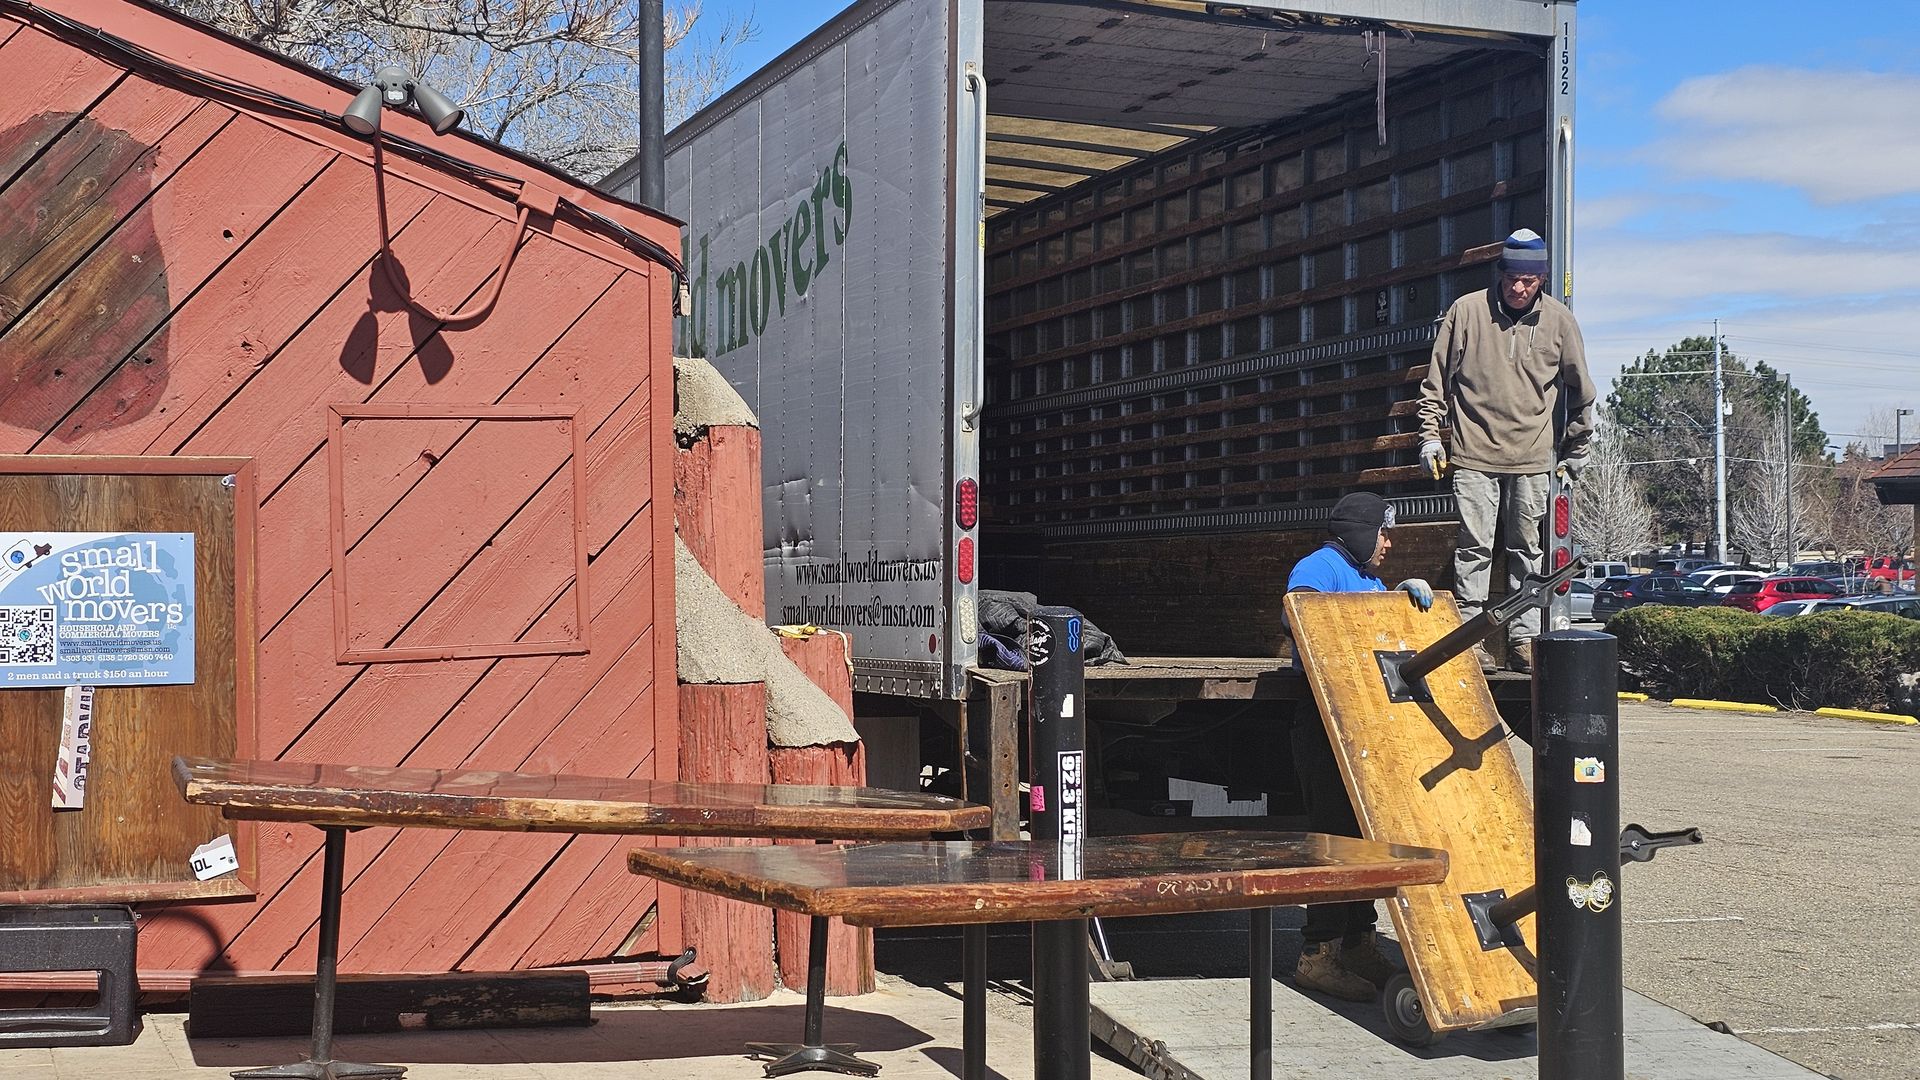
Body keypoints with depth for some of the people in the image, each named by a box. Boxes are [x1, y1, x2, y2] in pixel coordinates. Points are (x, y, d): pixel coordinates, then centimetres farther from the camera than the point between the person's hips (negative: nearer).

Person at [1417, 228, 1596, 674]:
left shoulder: (1559, 319, 3)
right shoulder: (1467, 311, -2)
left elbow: (1580, 391, 13)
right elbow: (1437, 380, 5)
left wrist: (1576, 452, 14)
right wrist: (1430, 435, 0)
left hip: (1532, 458, 2)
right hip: (1475, 455, -2)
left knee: (1527, 550, 5)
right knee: (1474, 548, -4)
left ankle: (1523, 639, 10)